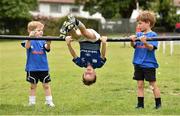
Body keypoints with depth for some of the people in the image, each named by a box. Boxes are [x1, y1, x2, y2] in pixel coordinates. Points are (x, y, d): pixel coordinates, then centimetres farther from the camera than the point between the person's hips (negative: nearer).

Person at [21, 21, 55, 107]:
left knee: (46, 85, 6)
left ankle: (49, 101, 14)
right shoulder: (29, 41, -7)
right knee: (33, 86, 11)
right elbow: (27, 46, -28)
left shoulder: (42, 41, -1)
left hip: (43, 67, 2)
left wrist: (48, 43, -42)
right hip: (32, 68, -2)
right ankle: (31, 102, 21)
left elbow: (47, 48, -18)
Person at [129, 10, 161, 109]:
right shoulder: (138, 34, 8)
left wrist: (145, 42, -37)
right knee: (140, 84, 8)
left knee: (153, 85, 2)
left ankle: (158, 104, 12)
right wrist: (132, 40, -20)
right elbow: (134, 46, 0)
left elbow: (151, 48, -19)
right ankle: (140, 104, 14)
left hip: (149, 64, -5)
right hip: (138, 63, 5)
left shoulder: (153, 35, -9)